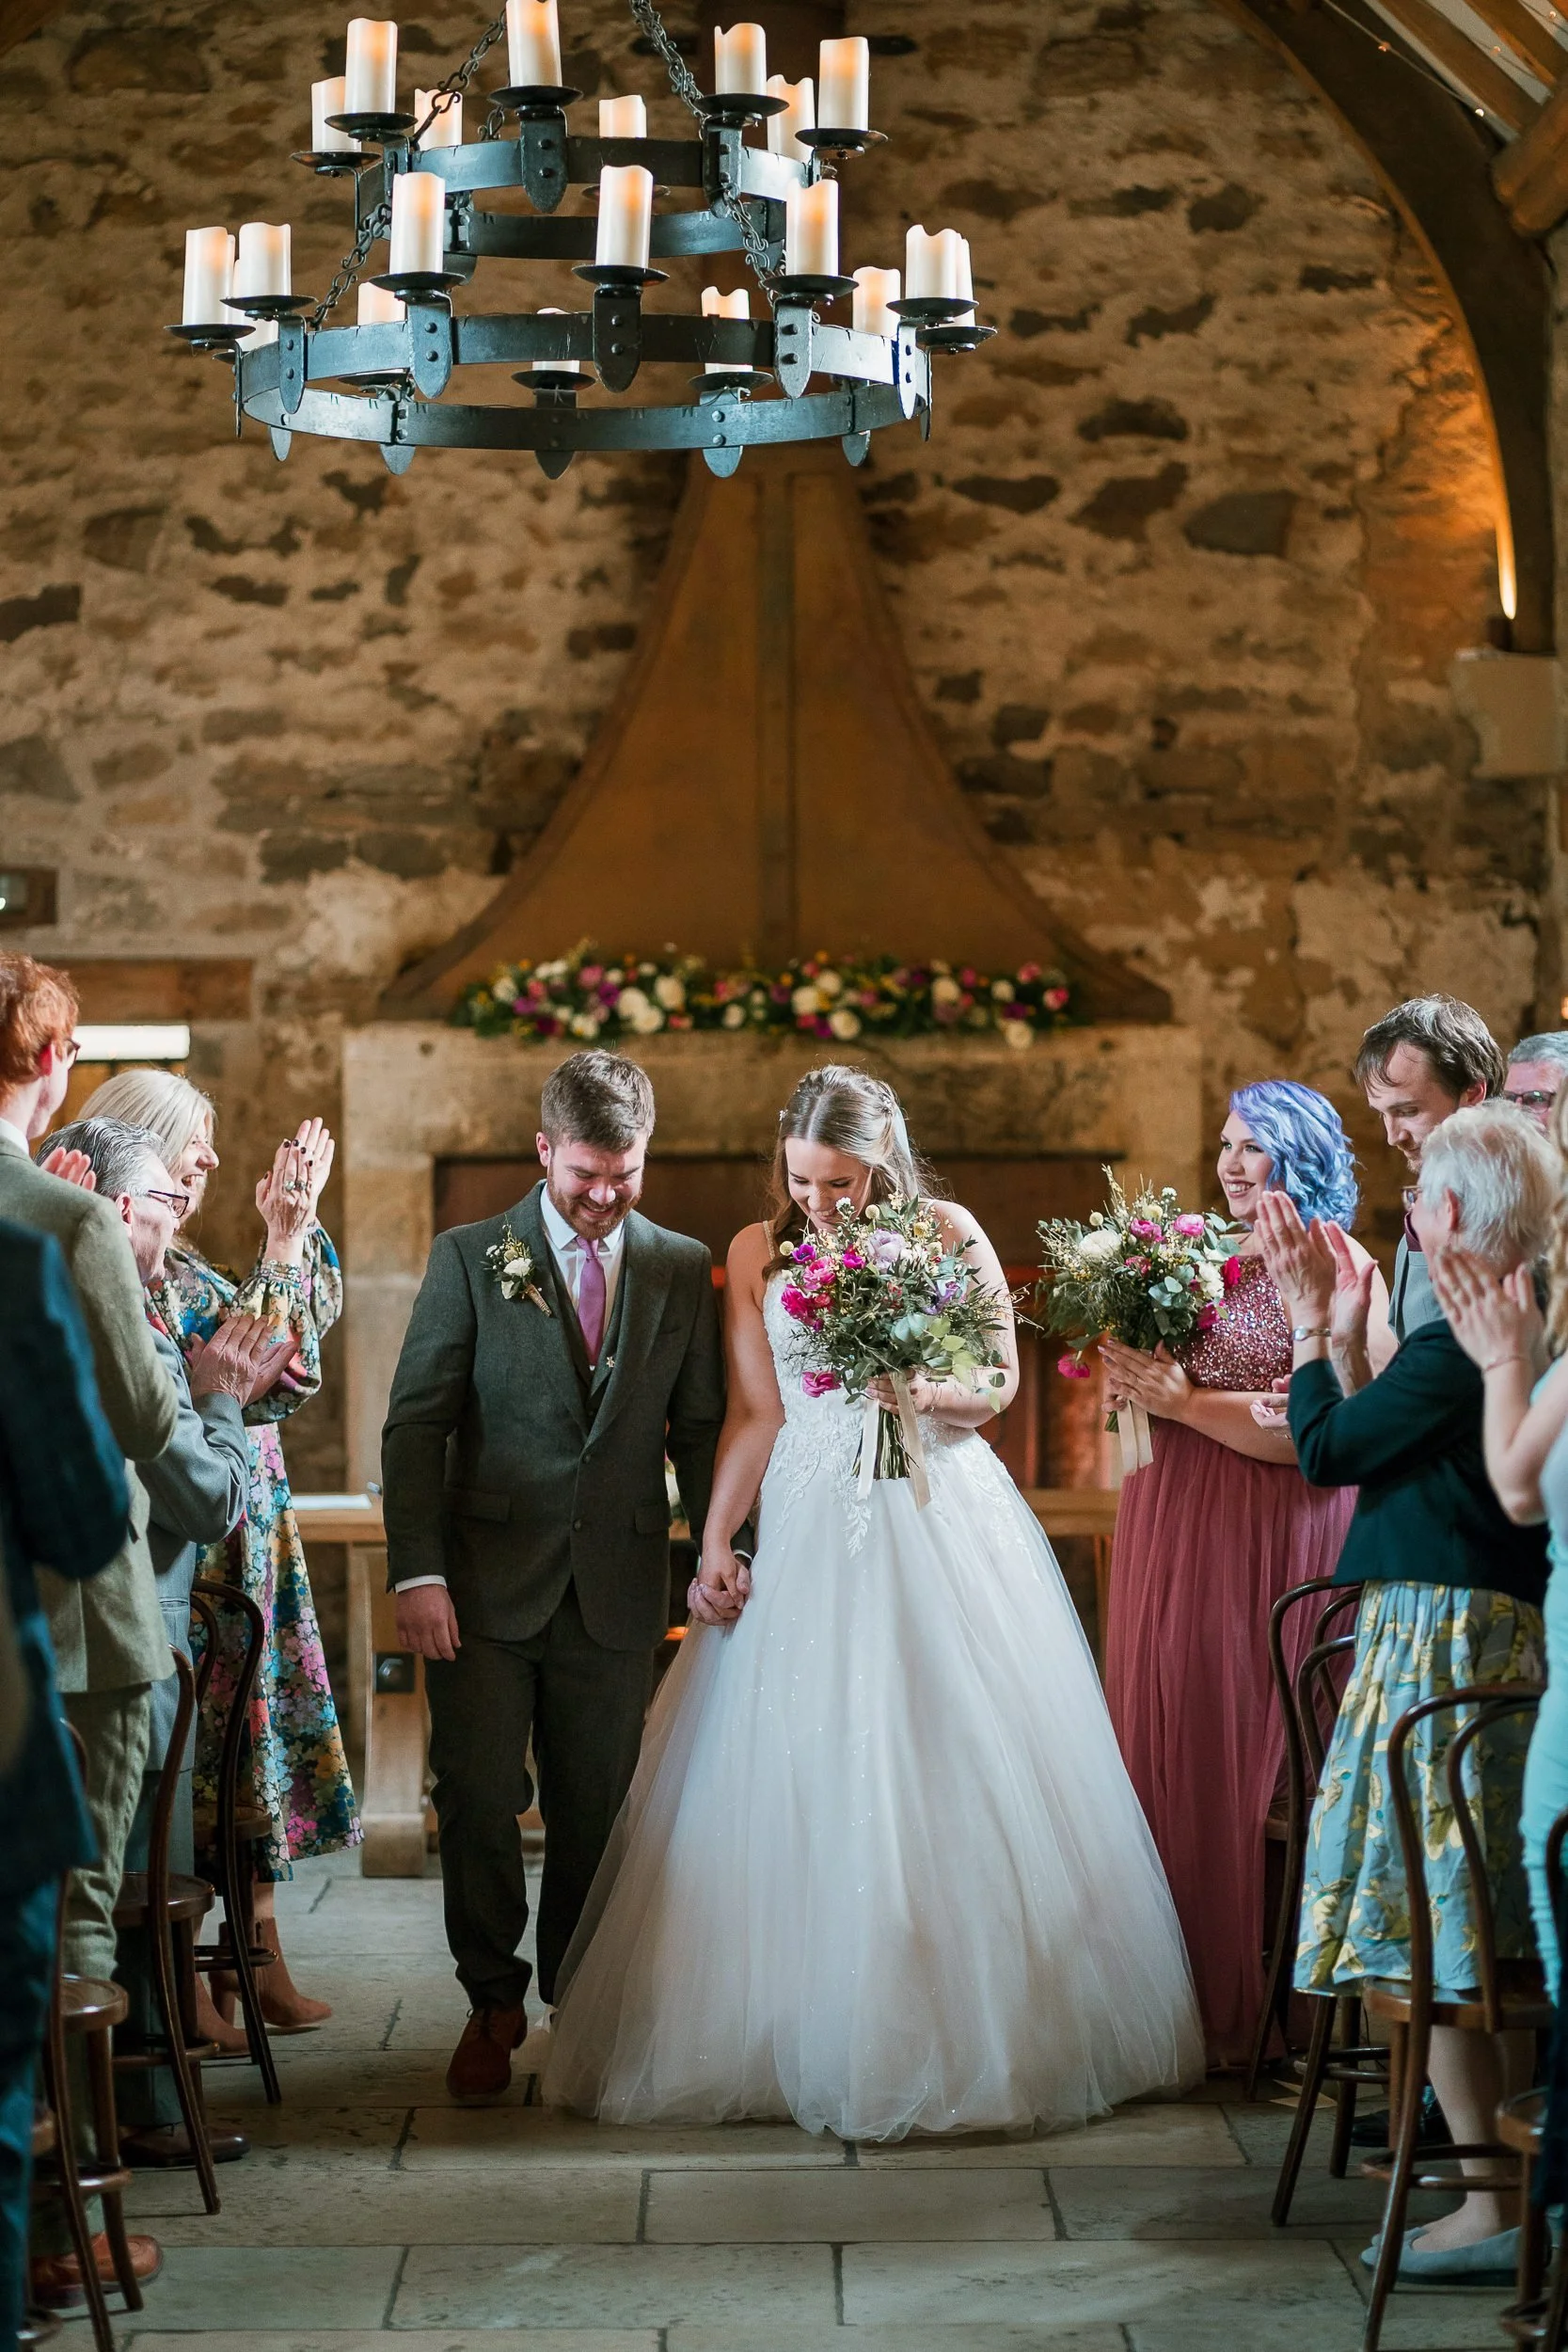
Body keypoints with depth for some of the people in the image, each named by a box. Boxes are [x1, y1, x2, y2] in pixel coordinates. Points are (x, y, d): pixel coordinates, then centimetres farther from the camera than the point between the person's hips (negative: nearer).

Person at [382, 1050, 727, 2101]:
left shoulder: (684, 1269, 7)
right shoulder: (470, 1259, 1)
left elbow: (702, 1429, 9)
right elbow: (416, 1423, -2)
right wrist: (417, 1571, -10)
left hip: (618, 1588, 2)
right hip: (488, 1583, -1)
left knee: (596, 1810, 7)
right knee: (478, 1800, -1)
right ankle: (493, 2003, 16)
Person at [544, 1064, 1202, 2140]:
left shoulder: (948, 1233, 0)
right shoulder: (756, 1255, 6)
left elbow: (999, 1384, 2)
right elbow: (755, 1413, 6)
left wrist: (924, 1393, -17)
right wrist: (714, 1547, -1)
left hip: (943, 1523, -2)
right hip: (810, 1533, 2)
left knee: (949, 1776, -1)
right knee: (799, 1777, -1)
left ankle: (961, 2032, 9)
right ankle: (807, 2039, 8)